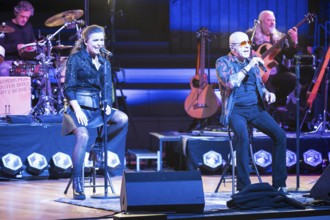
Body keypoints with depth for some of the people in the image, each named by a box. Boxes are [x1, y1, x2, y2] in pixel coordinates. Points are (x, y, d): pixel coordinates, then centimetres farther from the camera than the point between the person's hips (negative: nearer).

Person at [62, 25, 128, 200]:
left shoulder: (104, 62, 14)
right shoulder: (75, 58, -2)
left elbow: (107, 88, 14)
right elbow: (68, 88, -7)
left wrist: (107, 105, -6)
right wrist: (77, 110, -19)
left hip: (96, 106, 6)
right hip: (78, 105, -6)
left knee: (122, 119, -18)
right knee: (83, 135, -30)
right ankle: (77, 185, -25)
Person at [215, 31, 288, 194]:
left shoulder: (252, 61, 16)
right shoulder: (223, 63, 0)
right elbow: (230, 83, -19)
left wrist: (267, 93, 2)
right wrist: (248, 67, -17)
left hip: (256, 108, 5)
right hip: (235, 110, -5)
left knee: (280, 135, -16)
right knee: (243, 137, -35)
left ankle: (279, 183, -9)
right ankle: (243, 185, -28)